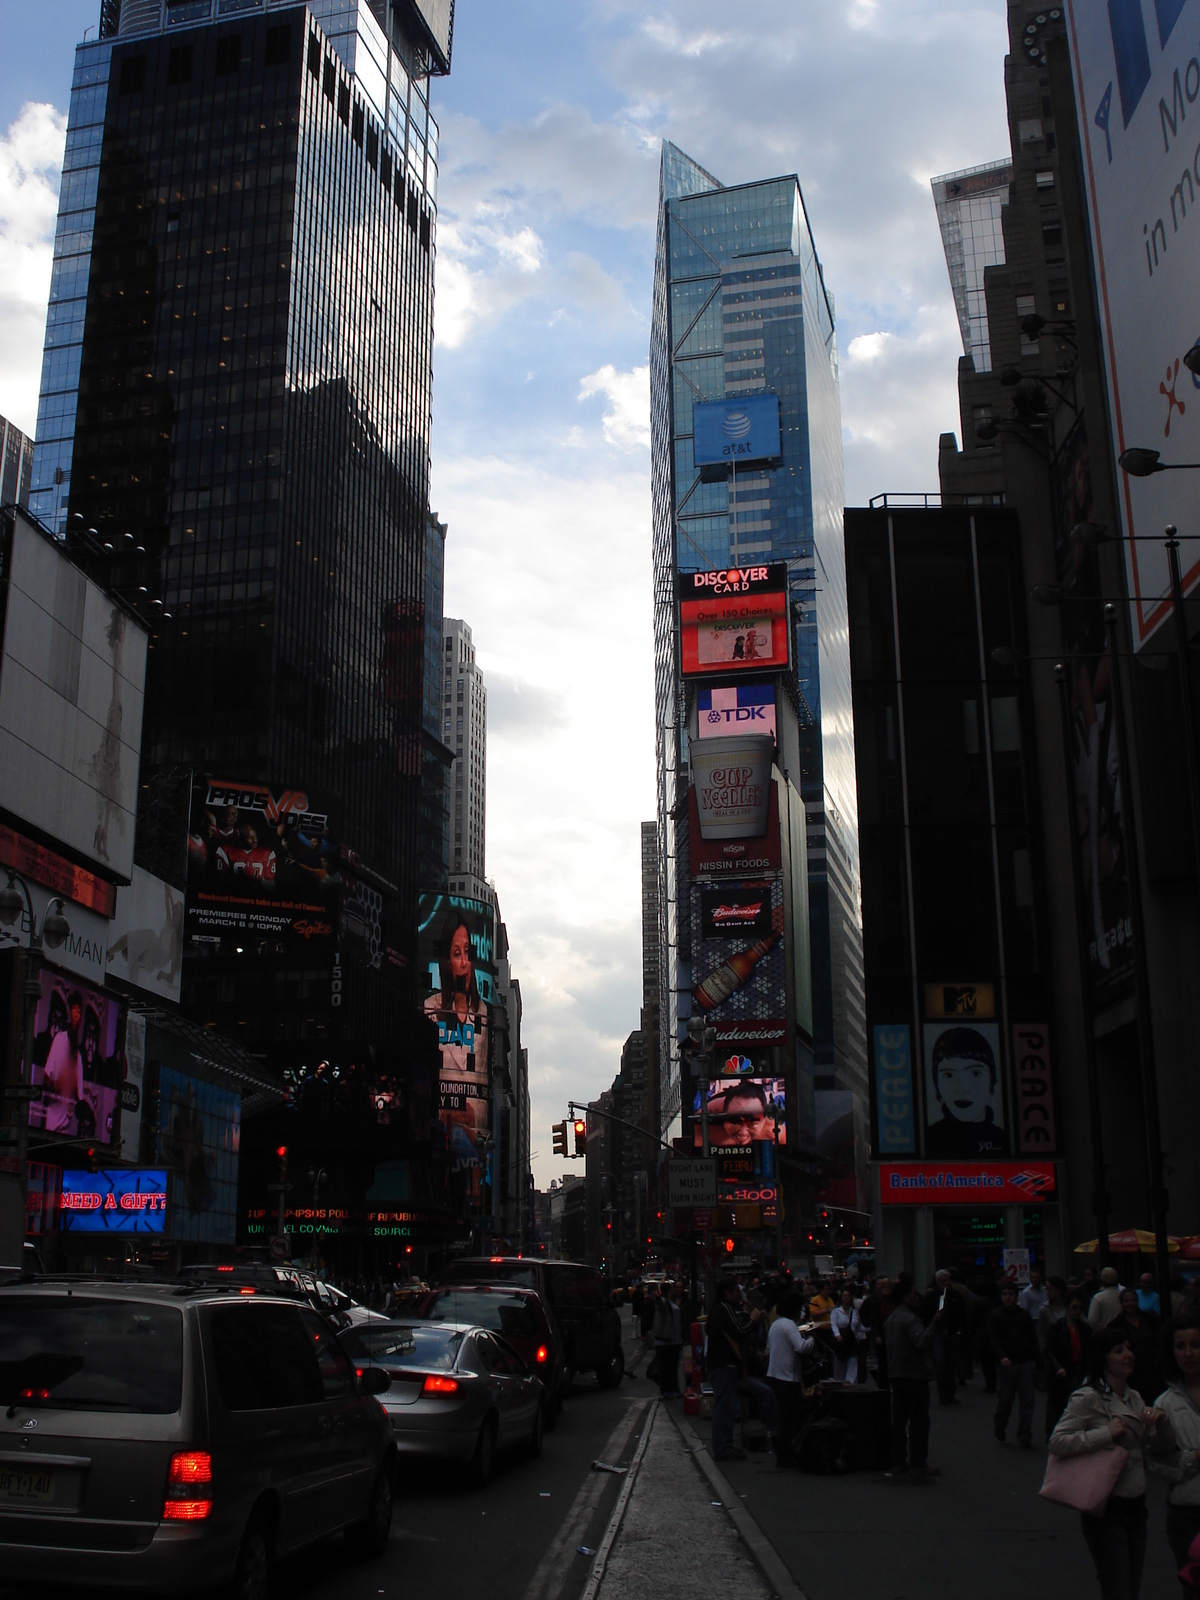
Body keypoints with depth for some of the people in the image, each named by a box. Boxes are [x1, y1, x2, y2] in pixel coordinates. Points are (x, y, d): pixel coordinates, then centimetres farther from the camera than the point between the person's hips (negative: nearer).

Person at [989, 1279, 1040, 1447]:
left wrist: (1034, 1359, 5)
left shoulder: (1024, 1314, 13)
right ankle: (1000, 1430, 27)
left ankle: (1025, 1436, 1)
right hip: (1006, 1364, -3)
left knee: (1027, 1399, -3)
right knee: (1005, 1400, 4)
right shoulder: (995, 1315, 2)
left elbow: (1033, 1338, 15)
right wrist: (1002, 1357, -21)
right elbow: (992, 1338, -7)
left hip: (1025, 1363, 3)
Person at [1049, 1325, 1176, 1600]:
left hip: (1136, 1507, 7)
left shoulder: (1135, 1398, 12)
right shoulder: (1088, 1398, -12)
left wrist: (1161, 1421, -4)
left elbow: (1162, 1449, 16)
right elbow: (1057, 1442, -21)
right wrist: (1107, 1433, -21)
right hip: (1106, 1511, -7)